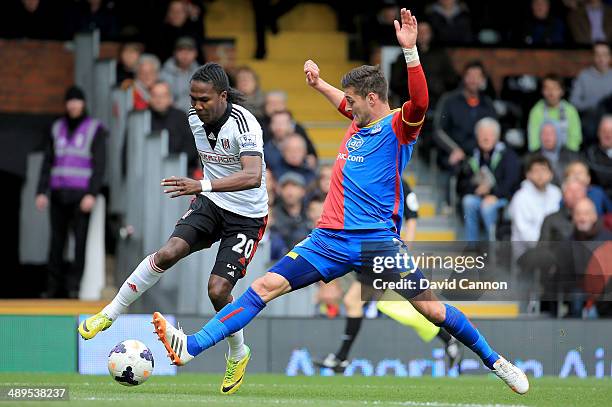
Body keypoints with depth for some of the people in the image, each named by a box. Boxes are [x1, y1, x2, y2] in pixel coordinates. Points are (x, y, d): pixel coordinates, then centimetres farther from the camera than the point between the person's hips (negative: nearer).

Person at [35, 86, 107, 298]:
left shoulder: (95, 129, 0)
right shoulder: (57, 128, 13)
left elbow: (99, 164, -5)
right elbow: (48, 162, 14)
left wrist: (92, 194, -14)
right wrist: (41, 191, 5)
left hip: (81, 194, -4)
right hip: (58, 193, 4)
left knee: (80, 238, -8)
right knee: (57, 239, 5)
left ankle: (74, 284, -4)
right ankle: (53, 286, 11)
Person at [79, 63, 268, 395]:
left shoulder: (244, 125, -26)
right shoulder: (195, 119, -4)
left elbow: (253, 176, -41)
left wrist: (203, 185, -49)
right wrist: (200, 194, 21)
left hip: (247, 216, -5)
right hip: (211, 204, 5)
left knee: (218, 290, -15)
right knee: (168, 252, -19)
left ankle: (238, 356, 13)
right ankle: (110, 314, -7)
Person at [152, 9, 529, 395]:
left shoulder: (398, 127, -5)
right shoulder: (359, 120, 16)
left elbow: (419, 103, -28)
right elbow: (346, 103, 42)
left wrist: (410, 49, -36)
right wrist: (318, 83, 38)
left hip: (378, 241, -6)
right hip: (331, 239, 6)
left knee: (433, 309, -7)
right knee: (265, 286, -6)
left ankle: (495, 361, 13)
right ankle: (191, 347, -14)